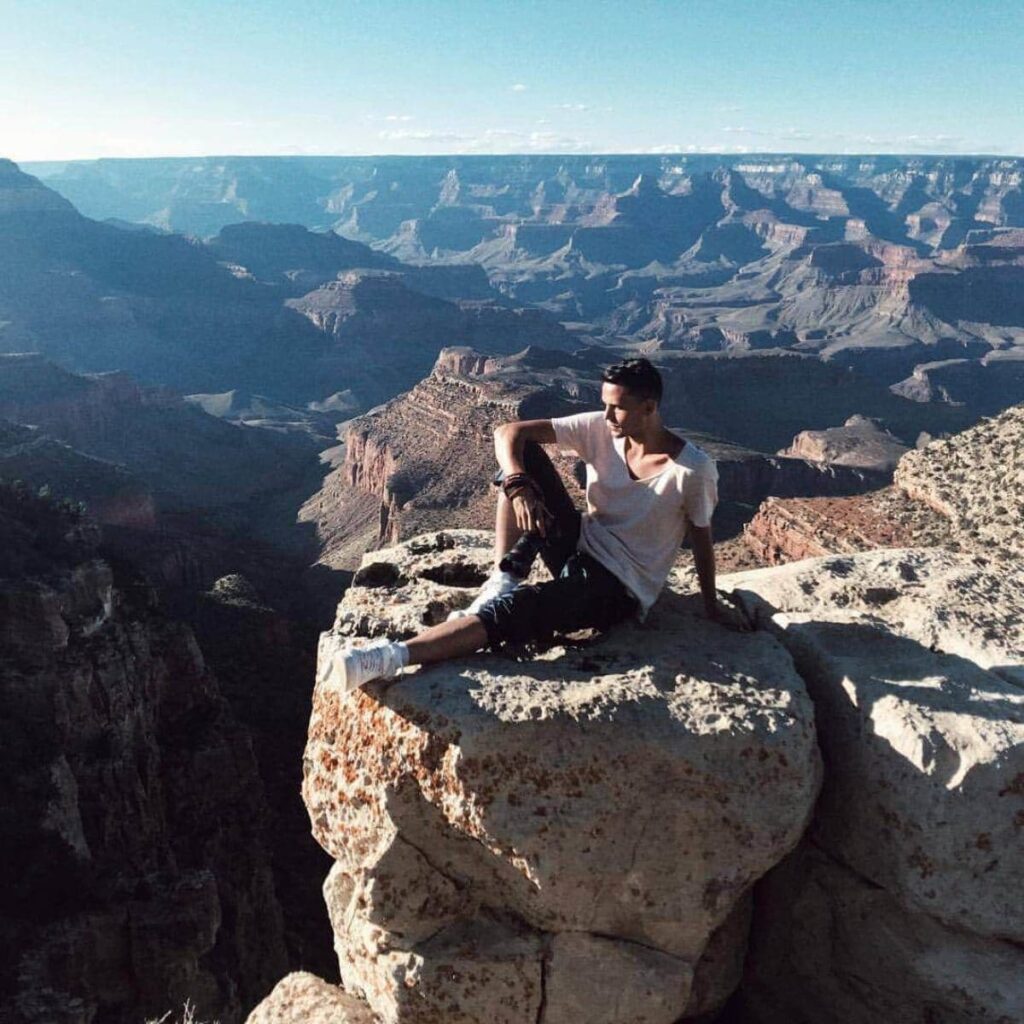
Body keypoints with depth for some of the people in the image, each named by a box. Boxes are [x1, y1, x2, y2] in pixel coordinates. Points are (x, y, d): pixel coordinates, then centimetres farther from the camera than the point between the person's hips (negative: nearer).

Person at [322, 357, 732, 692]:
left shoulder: (694, 470, -18)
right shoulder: (600, 429, -7)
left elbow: (701, 538, -4)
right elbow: (508, 432, -10)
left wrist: (711, 603, 3)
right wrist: (518, 487, -28)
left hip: (619, 588, -5)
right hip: (577, 544, 6)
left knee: (509, 610, -31)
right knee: (522, 454, -14)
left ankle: (392, 657, -38)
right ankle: (505, 577, -18)